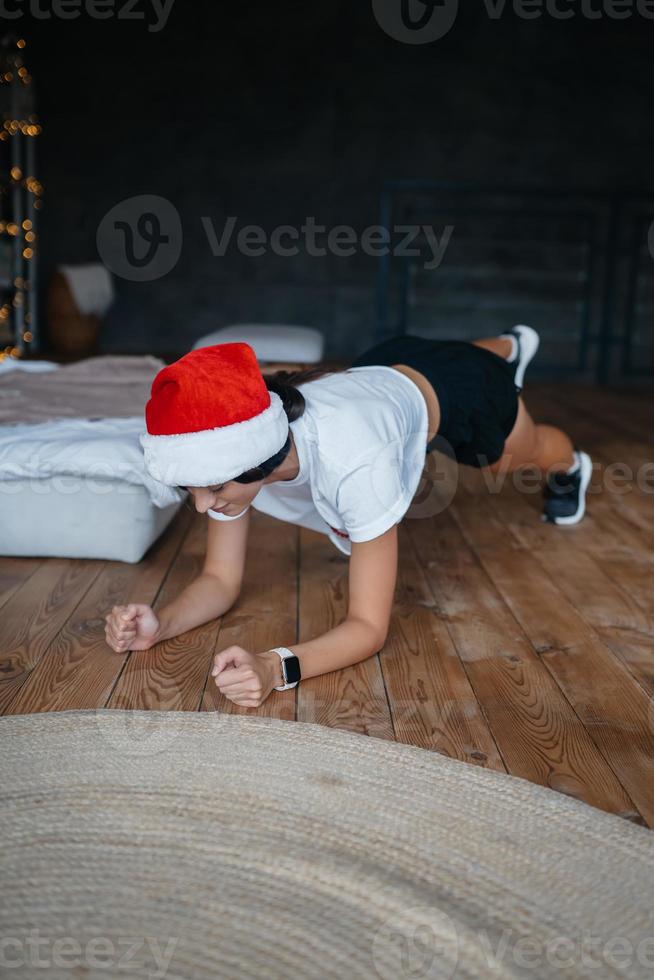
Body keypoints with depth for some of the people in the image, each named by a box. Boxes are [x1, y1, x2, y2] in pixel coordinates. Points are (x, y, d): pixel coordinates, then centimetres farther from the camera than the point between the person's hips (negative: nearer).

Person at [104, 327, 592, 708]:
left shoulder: (354, 465, -51)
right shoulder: (228, 449, -35)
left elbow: (369, 628, -44)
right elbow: (220, 581, -24)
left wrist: (276, 667, -61)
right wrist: (160, 623, -44)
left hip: (446, 390, -5)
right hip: (378, 374, 5)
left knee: (524, 452, 29)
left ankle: (569, 466, 64)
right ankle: (511, 345, 71)